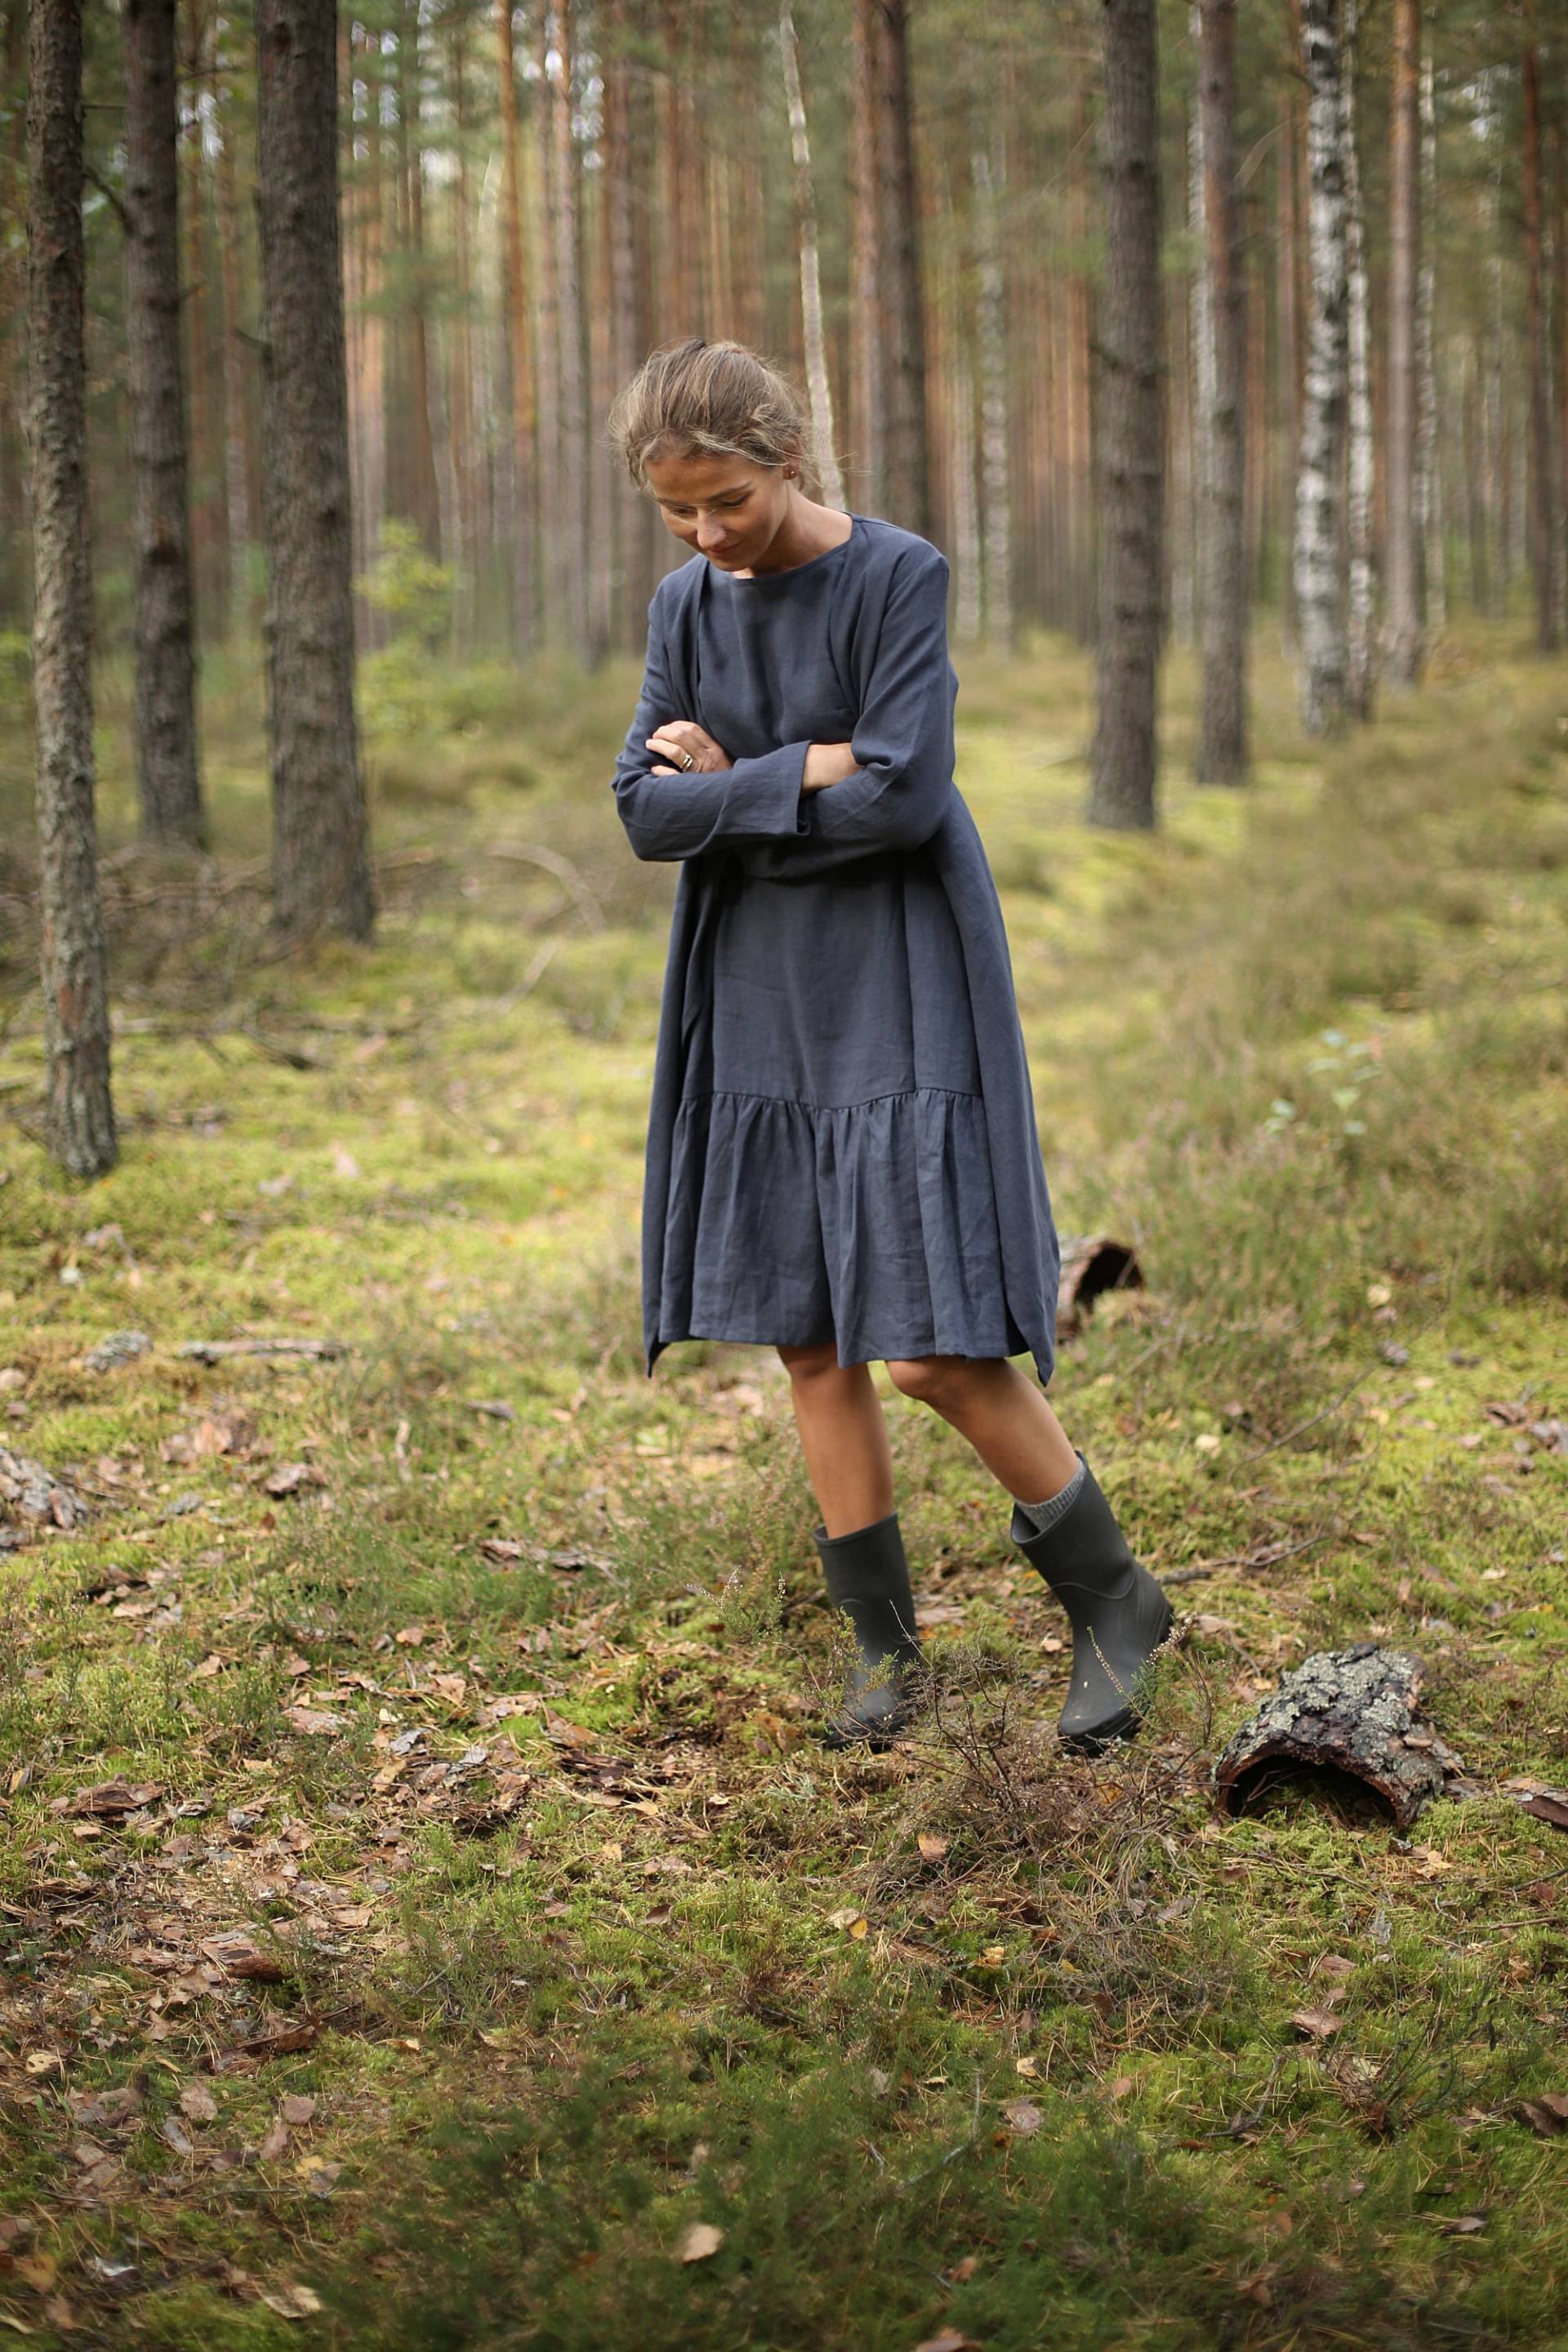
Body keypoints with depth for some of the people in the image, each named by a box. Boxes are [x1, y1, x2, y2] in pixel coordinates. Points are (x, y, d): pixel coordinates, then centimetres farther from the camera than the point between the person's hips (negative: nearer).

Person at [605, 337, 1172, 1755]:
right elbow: (646, 814, -1)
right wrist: (809, 777, -14)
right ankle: (887, 1645, 19)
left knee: (934, 1345, -10)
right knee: (810, 1341, 7)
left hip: (897, 998, -6)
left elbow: (904, 796, -20)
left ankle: (1112, 1596, 11)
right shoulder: (687, 608, 6)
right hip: (761, 1003, 6)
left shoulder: (898, 577, -11)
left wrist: (729, 784, -10)